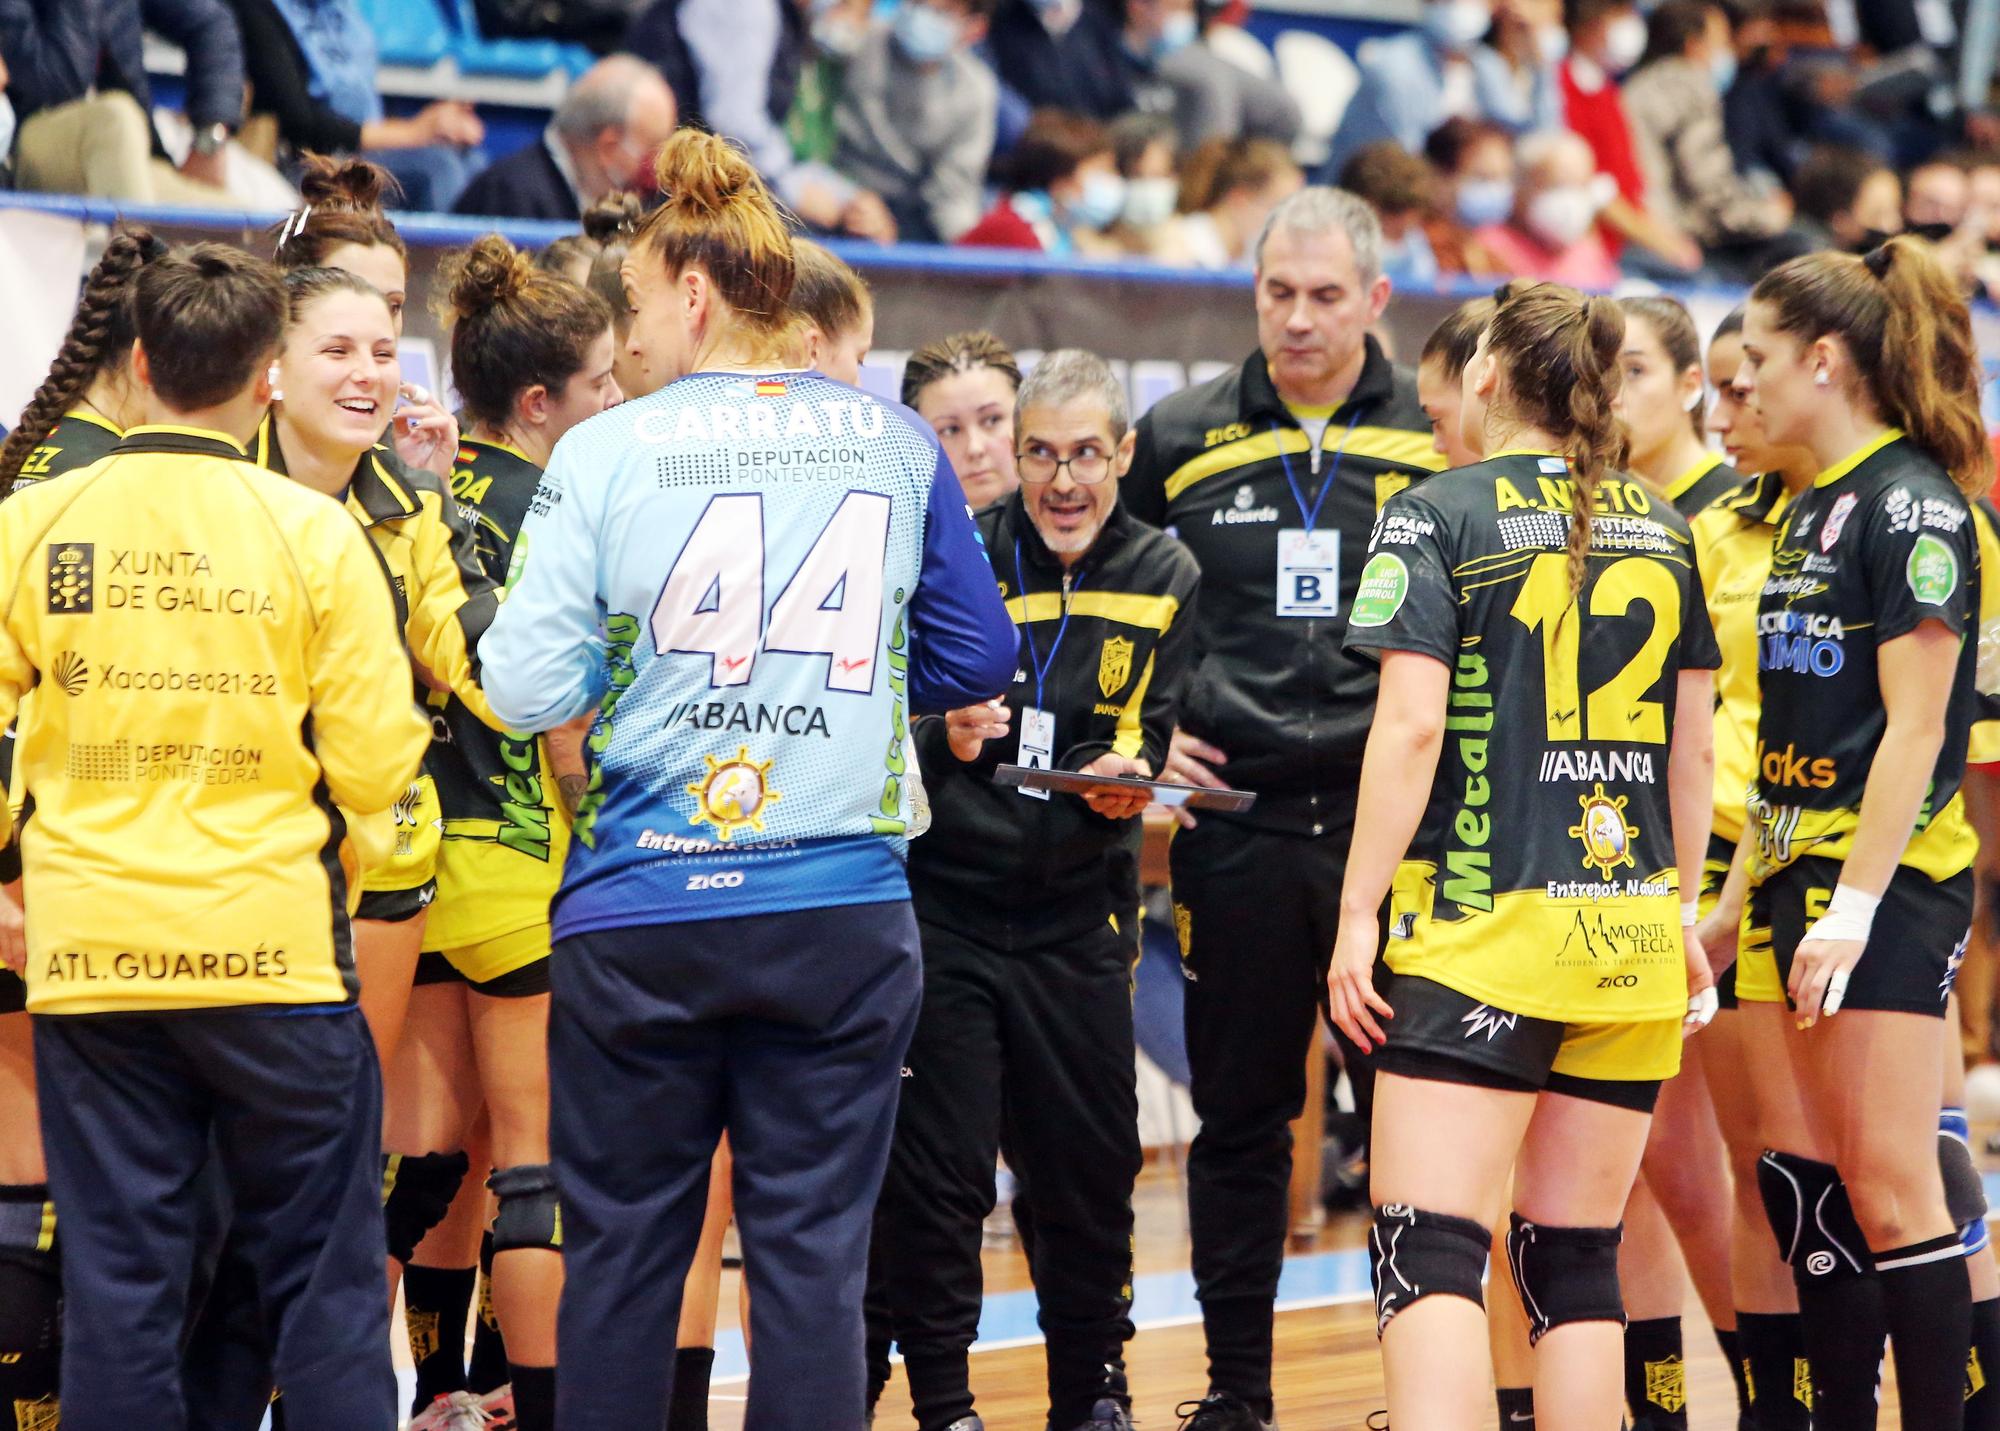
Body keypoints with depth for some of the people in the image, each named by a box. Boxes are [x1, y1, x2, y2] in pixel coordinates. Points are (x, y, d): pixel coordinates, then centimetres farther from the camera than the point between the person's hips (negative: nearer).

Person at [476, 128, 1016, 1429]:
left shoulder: (605, 452, -6)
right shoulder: (897, 445, 3)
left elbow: (526, 689, -9)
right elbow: (979, 659, 11)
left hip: (643, 915, -2)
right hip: (844, 914, 2)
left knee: (621, 1254, 9)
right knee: (815, 1251, 5)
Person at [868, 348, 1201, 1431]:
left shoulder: (1166, 581, 5)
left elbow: (1165, 735, 3)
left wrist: (1129, 777, -19)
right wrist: (942, 740, -21)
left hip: (1077, 919, 2)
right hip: (942, 904, -2)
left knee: (1091, 1168, 8)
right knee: (935, 1175, -3)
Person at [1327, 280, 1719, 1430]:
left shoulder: (1437, 516, -2)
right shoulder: (1661, 529, 13)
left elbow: (1411, 726, -10)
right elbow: (1696, 750, 16)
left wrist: (1357, 916, -7)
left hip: (1482, 934, -5)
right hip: (1632, 937, 5)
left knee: (1431, 1250, -9)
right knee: (1578, 1258, 11)